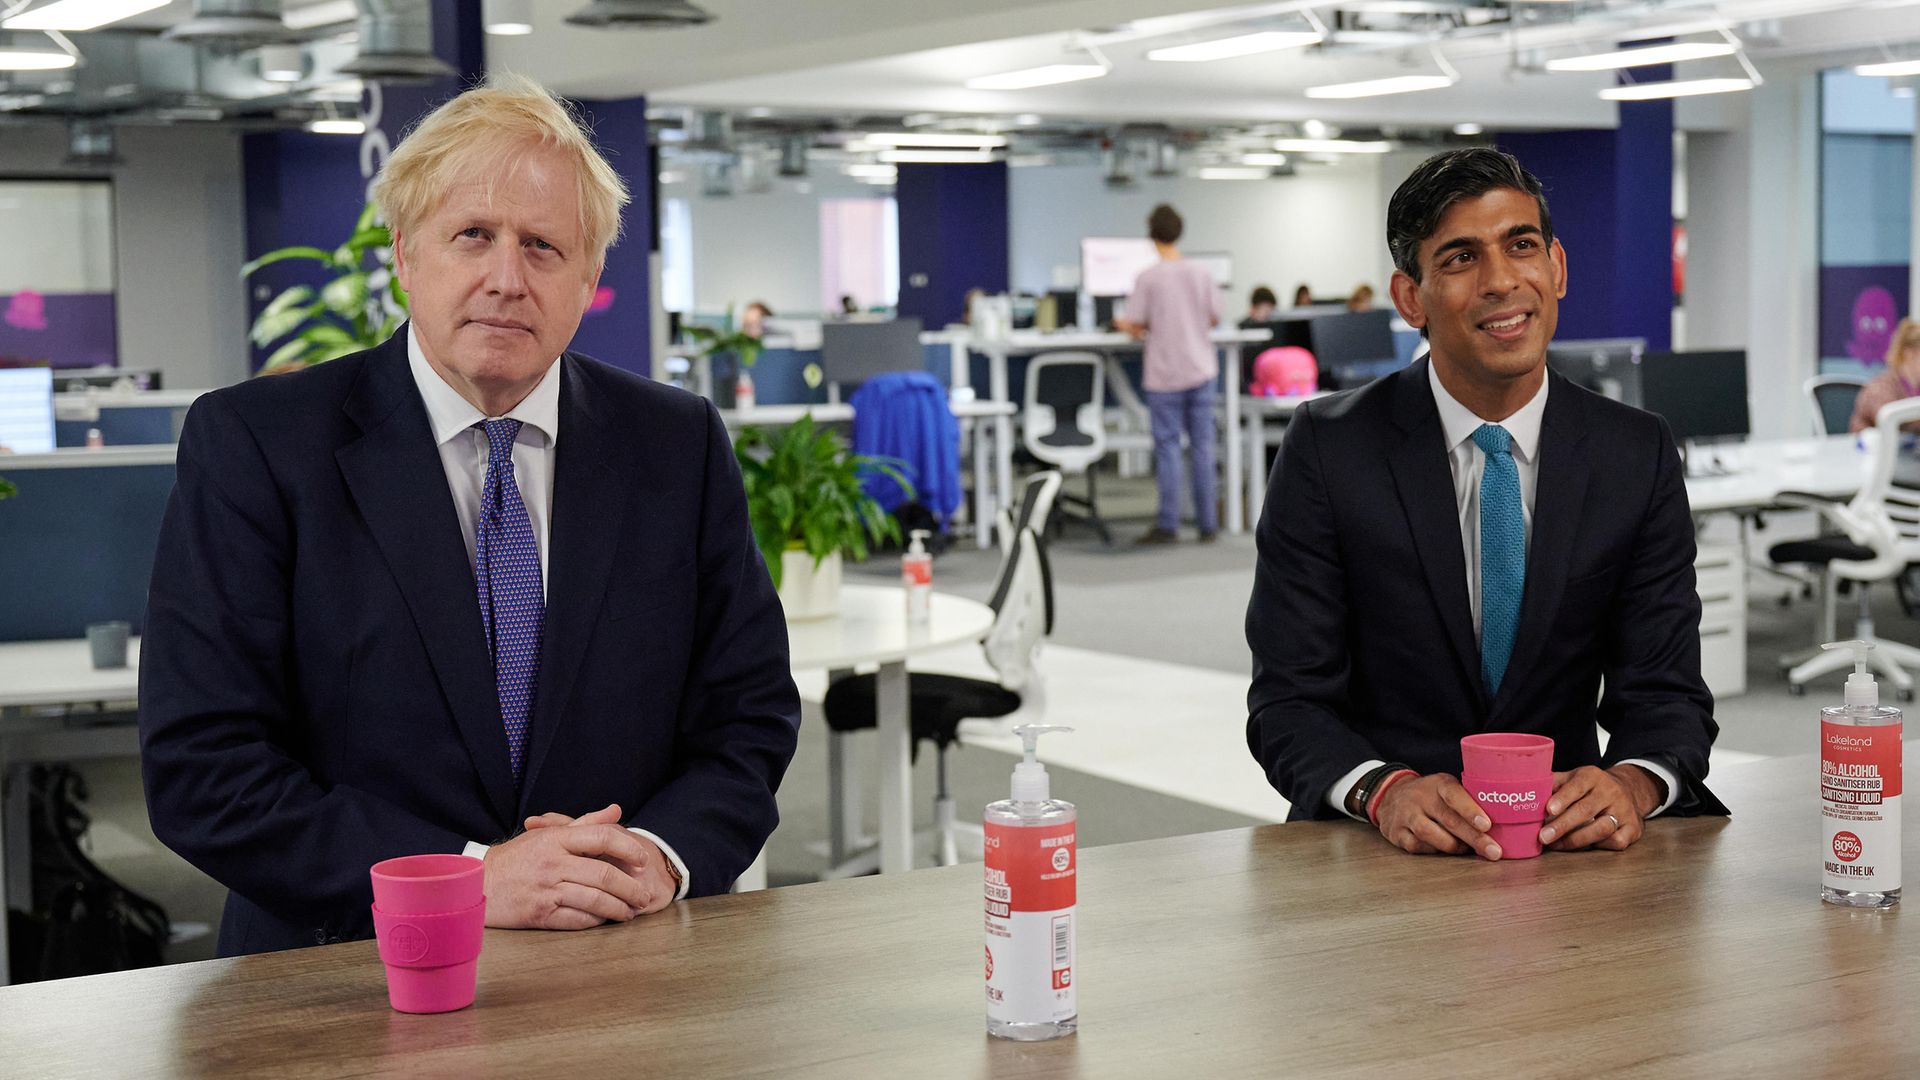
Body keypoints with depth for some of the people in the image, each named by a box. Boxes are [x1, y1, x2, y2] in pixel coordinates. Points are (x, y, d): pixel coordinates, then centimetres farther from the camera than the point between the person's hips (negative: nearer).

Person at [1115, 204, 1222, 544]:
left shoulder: (1147, 277, -10)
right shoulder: (1201, 273, 1)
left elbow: (1135, 325, -9)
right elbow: (1214, 319, 8)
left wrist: (1123, 324, 14)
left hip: (1165, 375, -3)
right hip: (1200, 371, 3)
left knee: (1167, 447, 0)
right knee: (1202, 446, 7)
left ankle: (1168, 525, 1)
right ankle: (1208, 523, 10)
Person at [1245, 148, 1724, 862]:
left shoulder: (1637, 455, 5)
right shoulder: (1328, 448, -3)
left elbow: (1666, 692, 2)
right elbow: (1287, 703, -7)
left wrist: (1632, 783, -22)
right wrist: (1386, 791, -28)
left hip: (1569, 840, 3)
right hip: (1380, 853, -2)